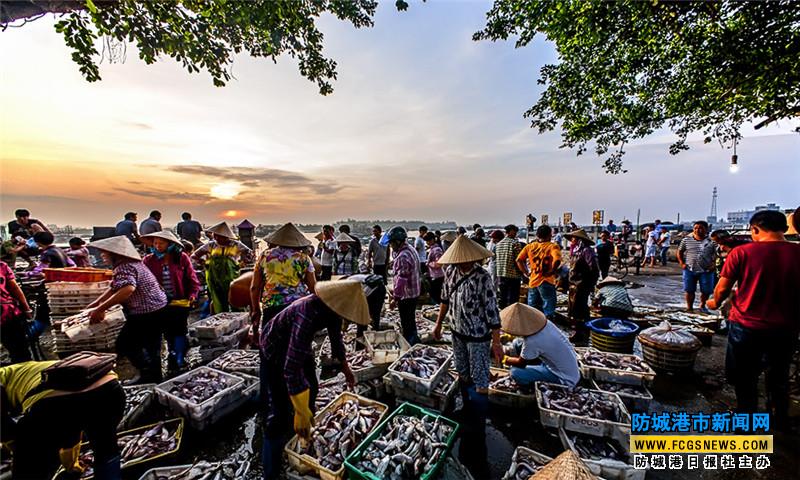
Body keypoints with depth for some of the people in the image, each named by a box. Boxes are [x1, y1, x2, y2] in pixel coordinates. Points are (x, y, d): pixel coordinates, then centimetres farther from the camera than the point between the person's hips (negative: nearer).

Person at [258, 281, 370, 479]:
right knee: (278, 413, -8)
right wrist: (301, 414, -35)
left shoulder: (331, 307, -19)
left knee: (311, 390, 22)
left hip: (299, 347, 8)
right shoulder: (308, 314, -43)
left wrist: (345, 368, 14)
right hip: (275, 351, -8)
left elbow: (336, 336, 2)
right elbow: (291, 368, -41)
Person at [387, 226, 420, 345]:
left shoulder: (403, 257, -25)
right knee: (411, 322, 23)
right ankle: (415, 343, 38)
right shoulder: (411, 249, 7)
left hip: (406, 296, -10)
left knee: (406, 324, 4)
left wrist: (395, 298, -22)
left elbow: (401, 280, -28)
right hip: (414, 292, 10)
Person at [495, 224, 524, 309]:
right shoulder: (515, 243, -11)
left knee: (502, 298, 14)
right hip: (513, 276, -6)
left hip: (500, 275, 6)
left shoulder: (499, 244, 8)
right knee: (512, 299, 2)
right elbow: (518, 260, -14)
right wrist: (522, 271, -1)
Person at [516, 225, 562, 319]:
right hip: (546, 282, -4)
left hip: (532, 282, 4)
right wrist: (552, 272, -8)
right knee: (548, 313, 5)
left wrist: (527, 272, 6)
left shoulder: (530, 246, 6)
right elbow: (557, 260, -23)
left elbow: (519, 260, -2)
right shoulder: (553, 246, -5)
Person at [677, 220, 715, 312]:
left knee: (706, 290, 8)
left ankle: (702, 306, 31)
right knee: (689, 290, 6)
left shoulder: (711, 241, -2)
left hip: (706, 270, 0)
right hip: (689, 270, 0)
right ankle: (689, 307, 19)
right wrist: (682, 263, 0)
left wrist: (713, 264, -9)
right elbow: (680, 251, 9)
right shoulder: (686, 239, 0)